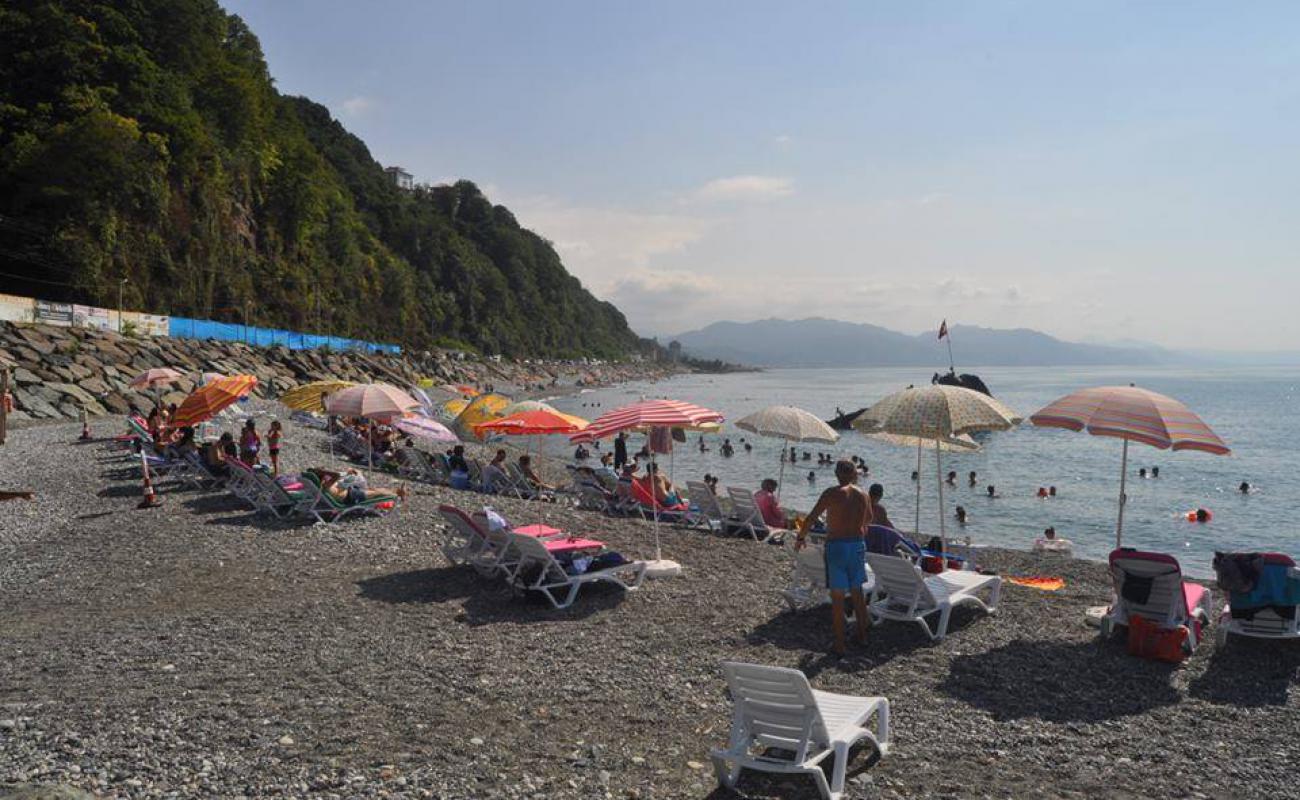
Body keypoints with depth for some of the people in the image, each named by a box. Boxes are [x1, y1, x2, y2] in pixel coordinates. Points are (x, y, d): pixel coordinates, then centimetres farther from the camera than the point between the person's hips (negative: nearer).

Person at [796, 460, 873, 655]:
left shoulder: (832, 494, -12)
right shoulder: (864, 496, 4)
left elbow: (811, 518, -14)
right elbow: (868, 520, 22)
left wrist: (800, 537, -2)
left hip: (836, 546, -5)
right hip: (858, 545, 5)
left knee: (837, 598, 2)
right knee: (857, 593, 21)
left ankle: (839, 645, 7)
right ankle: (862, 636, 32)